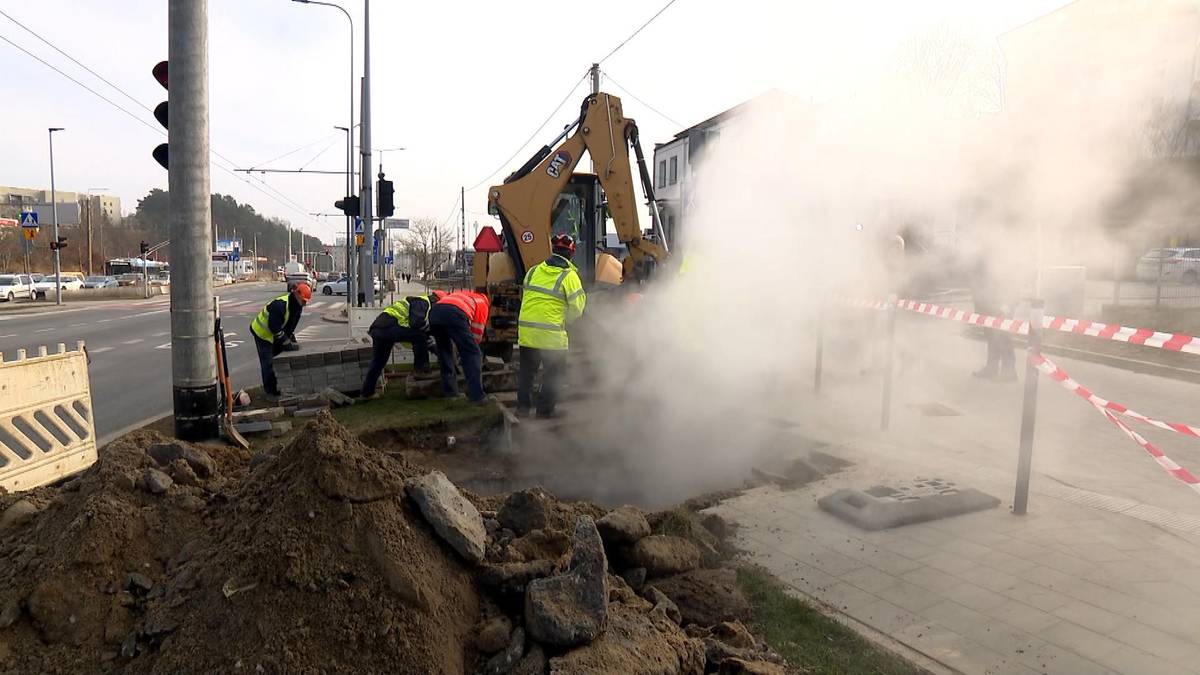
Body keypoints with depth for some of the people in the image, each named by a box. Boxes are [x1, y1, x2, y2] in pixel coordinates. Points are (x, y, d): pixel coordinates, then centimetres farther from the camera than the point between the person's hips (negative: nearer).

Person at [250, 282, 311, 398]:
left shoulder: (297, 306, -6)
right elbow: (274, 327, -34)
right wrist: (287, 342, -30)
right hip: (262, 332, -9)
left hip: (275, 333, 9)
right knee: (268, 362, -5)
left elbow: (291, 324, 5)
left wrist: (292, 339, -3)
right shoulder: (280, 305, -35)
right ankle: (271, 390, 2)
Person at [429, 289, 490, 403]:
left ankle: (449, 392, 24)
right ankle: (476, 396, -1)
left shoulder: (462, 295, 44)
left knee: (444, 351, 25)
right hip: (454, 314, -6)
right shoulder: (482, 303, 29)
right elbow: (477, 332, 25)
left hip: (434, 312, 6)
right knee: (472, 353, 4)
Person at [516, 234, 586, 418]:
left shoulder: (533, 271, 8)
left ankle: (523, 405, 23)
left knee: (526, 370, 19)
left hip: (526, 330, 5)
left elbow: (526, 297, 14)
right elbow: (577, 308, -5)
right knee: (553, 373, 11)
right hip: (551, 334, -5)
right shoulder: (568, 276, -7)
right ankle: (545, 409, 14)